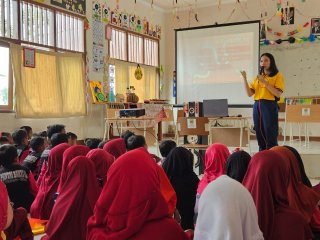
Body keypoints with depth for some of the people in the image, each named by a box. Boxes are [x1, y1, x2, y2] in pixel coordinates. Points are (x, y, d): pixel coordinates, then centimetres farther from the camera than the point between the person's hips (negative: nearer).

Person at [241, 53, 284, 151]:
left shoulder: (277, 75, 1)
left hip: (270, 106, -5)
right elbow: (250, 93, 8)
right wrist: (245, 78, -1)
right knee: (260, 135, 9)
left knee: (271, 135, -6)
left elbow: (278, 94, -10)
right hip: (257, 106, 5)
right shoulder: (258, 77, 16)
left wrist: (265, 82, -15)